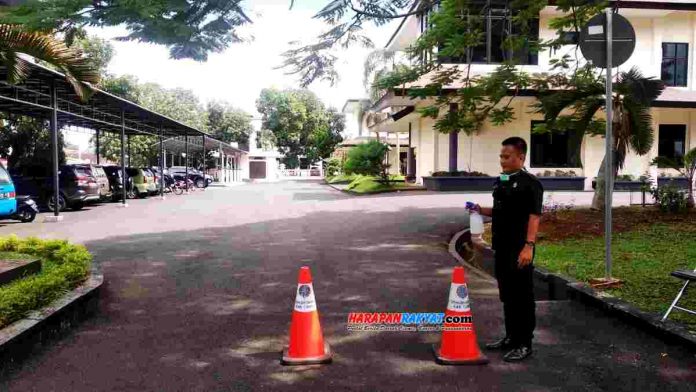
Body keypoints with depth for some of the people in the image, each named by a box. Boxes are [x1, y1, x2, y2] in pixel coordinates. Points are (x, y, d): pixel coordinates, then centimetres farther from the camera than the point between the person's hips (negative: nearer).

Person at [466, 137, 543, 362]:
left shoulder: (530, 183, -12)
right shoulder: (500, 181, 13)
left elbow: (534, 216, -17)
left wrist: (529, 245, -25)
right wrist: (480, 210, 4)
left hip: (520, 249, -8)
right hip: (502, 247, 8)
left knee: (522, 296, 0)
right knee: (507, 295, 15)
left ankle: (524, 344, 9)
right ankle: (511, 337, 27)